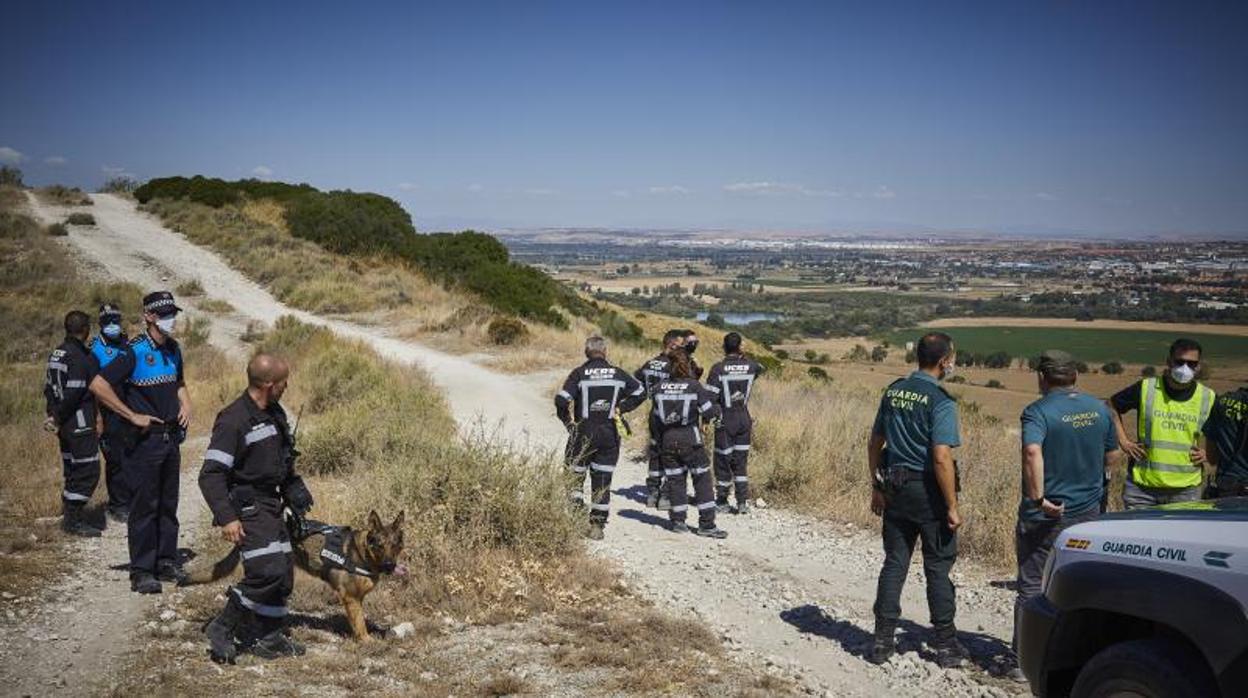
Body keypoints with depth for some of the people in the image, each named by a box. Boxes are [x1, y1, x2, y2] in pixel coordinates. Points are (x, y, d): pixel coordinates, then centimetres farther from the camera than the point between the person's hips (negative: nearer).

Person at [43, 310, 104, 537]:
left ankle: (68, 512, 25)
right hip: (79, 424, -10)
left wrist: (53, 414, 11)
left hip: (65, 425, 10)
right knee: (88, 472, -4)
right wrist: (57, 418, -9)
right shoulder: (81, 358, -19)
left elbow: (49, 388, 14)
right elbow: (72, 395, -21)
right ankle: (72, 521, 0)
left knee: (73, 471, 18)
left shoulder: (57, 353, 11)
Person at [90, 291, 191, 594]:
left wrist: (186, 404, 7)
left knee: (168, 504, 13)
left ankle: (166, 561, 24)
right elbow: (98, 386, -20)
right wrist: (133, 416, -18)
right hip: (144, 441, -7)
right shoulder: (135, 352, -14)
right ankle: (141, 571, 6)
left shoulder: (173, 350, 9)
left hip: (171, 438, 7)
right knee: (144, 506, -2)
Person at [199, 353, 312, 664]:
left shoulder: (274, 413, 8)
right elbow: (210, 474, -22)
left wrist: (294, 490, 20)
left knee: (283, 571, 9)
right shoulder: (233, 420, -20)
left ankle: (269, 639, 21)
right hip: (247, 507, -9)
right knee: (267, 571, -18)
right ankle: (222, 628, 0)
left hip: (270, 504, 9)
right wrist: (226, 518, -27)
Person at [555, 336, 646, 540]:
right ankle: (597, 525, 10)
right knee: (602, 481, 8)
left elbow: (561, 400, -14)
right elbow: (640, 392, 7)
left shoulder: (579, 373, -6)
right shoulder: (618, 374, 3)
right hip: (609, 434, 2)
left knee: (575, 477, 9)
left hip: (583, 432, -2)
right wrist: (621, 408, 9)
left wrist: (567, 421, 0)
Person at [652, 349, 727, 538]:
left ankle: (678, 521, 15)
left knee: (674, 480, 13)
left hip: (667, 440, 4)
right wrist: (717, 408, 14)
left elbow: (656, 415, 6)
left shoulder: (660, 388, 0)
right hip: (690, 439, -3)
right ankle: (706, 524, 3)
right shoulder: (695, 387, -10)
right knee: (702, 480, 4)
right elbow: (709, 413, -6)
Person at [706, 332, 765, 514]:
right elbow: (761, 368, 23)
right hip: (744, 420, 4)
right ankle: (743, 502, 8)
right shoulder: (750, 366, -3)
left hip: (725, 422, -3)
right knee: (740, 462, 13)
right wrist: (744, 356, 20)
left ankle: (722, 502, 15)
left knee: (723, 461, 7)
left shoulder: (718, 369, -14)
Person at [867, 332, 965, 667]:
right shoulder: (940, 401, -15)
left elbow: (874, 444, 11)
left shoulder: (893, 391, 5)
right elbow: (941, 457, -21)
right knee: (938, 567, 6)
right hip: (928, 491, -5)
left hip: (895, 488, 6)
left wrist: (877, 488, 19)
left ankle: (883, 640, 13)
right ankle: (946, 645, 15)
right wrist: (952, 507, -16)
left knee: (894, 563, 11)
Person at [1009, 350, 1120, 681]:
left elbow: (1032, 452, -32)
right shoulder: (1099, 408, 4)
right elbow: (1112, 457, 13)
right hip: (1088, 512, 5)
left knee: (1032, 587, 5)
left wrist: (1038, 498, -25)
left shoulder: (1038, 411, -14)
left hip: (1045, 515, -5)